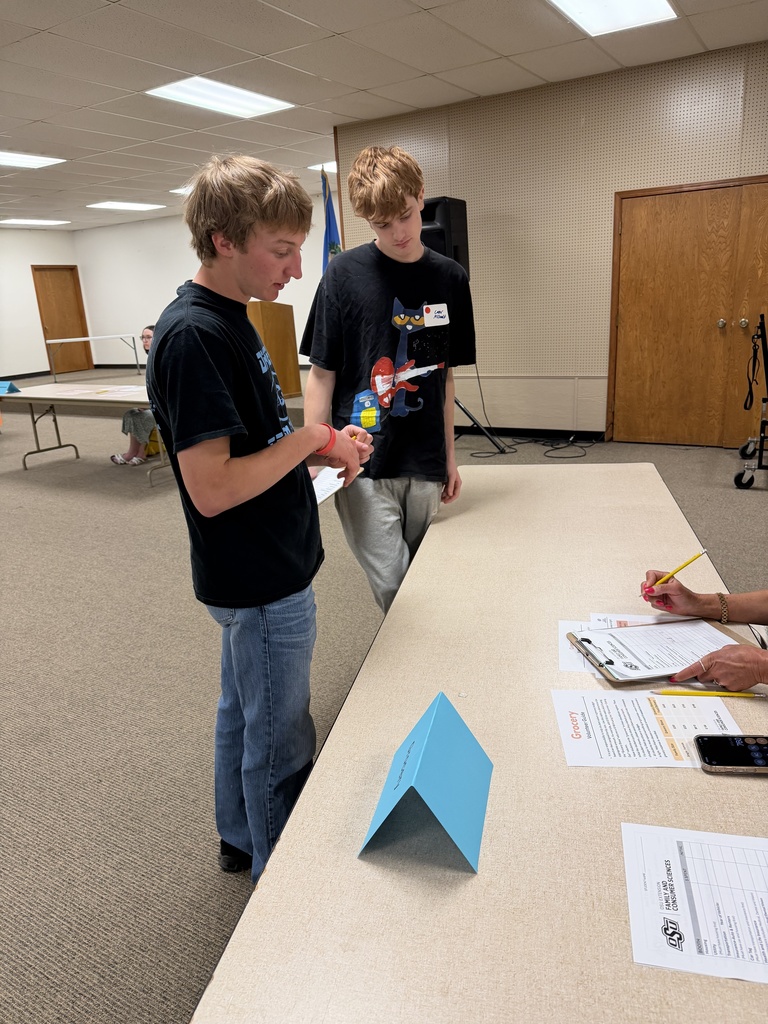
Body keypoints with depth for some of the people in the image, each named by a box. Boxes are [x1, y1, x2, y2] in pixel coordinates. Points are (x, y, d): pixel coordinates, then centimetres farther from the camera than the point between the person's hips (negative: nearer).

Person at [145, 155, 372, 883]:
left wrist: (321, 449, -1)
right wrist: (312, 439, -18)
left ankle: (240, 840, 46)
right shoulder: (193, 336, -24)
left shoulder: (226, 319, 7)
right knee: (280, 742, 10)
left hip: (256, 573, 9)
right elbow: (211, 487, -28)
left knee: (244, 712, 24)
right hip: (262, 580, -9)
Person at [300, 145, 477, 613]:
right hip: (363, 466, -3)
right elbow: (322, 374, -2)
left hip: (425, 467, 4)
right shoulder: (345, 273, -4)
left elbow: (445, 377, 13)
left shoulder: (451, 277, 7)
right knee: (393, 589, -7)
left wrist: (449, 455, 12)